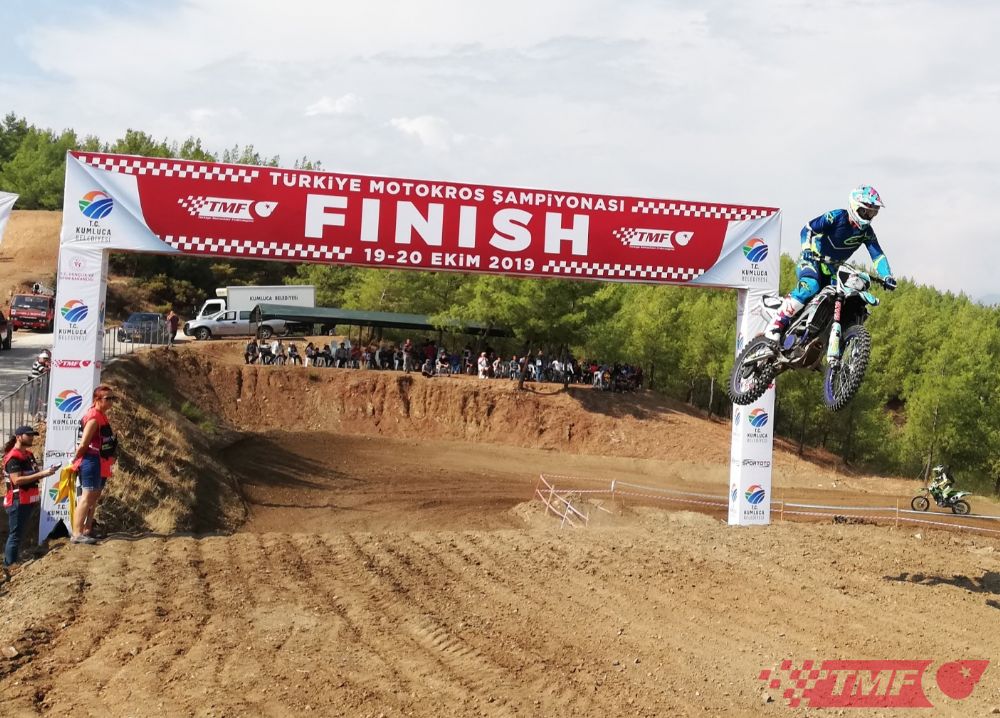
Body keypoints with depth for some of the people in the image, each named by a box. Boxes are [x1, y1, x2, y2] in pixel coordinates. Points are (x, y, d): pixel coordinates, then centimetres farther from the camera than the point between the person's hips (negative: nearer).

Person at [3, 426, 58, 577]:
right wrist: (42, 474, -26)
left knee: (19, 535, 12)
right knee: (15, 536, -9)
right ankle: (8, 569, -9)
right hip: (18, 502, -9)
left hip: (28, 501, 9)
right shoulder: (13, 457, -15)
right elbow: (17, 480, -25)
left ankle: (11, 566, 17)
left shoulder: (28, 454, 15)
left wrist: (46, 471, 3)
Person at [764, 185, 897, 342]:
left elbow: (877, 254, -5)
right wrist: (806, 249, -36)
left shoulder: (866, 231, -1)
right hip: (812, 260, -7)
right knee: (810, 287, -36)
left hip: (832, 270, 7)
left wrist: (887, 276, -21)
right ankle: (776, 324, -36)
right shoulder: (837, 217, -16)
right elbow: (808, 229, -19)